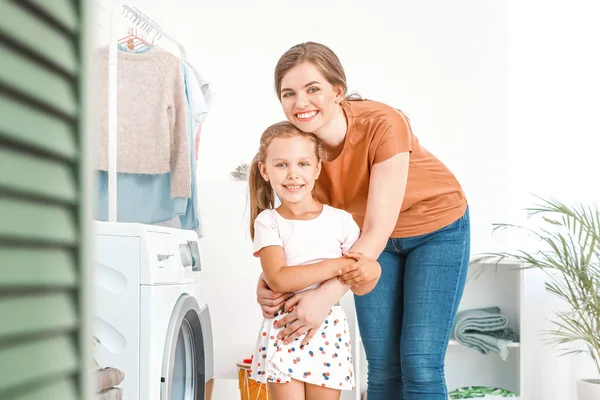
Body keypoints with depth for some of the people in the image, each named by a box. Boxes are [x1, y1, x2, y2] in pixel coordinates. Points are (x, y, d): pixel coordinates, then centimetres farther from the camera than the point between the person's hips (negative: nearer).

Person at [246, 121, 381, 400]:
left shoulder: (340, 220, 1)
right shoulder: (268, 221, -2)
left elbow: (360, 287, 2)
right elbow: (279, 279, -17)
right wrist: (337, 265, -18)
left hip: (328, 331, 1)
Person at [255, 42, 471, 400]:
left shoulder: (382, 124, -33)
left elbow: (378, 230, -33)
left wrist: (328, 294, -42)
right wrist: (269, 282, -29)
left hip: (437, 227, -4)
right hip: (372, 239, 4)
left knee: (420, 365, -11)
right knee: (382, 367, 1)